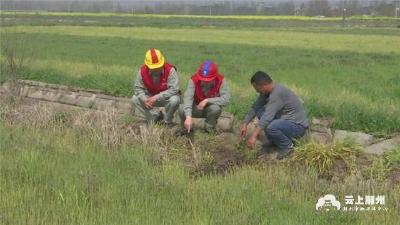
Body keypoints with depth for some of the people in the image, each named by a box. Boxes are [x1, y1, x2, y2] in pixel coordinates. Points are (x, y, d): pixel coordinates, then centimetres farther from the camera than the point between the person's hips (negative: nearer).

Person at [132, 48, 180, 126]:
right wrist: (144, 99, -28)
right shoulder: (143, 71, -15)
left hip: (167, 98, -4)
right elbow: (137, 87, -8)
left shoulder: (170, 70, -27)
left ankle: (167, 121, -6)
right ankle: (155, 117, 3)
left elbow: (174, 89, -32)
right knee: (135, 99, -13)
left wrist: (156, 97, -37)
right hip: (151, 97, 4)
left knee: (174, 100, -37)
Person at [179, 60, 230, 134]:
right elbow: (188, 97, -37)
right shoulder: (194, 80, -24)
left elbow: (226, 99, -32)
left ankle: (210, 129, -3)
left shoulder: (221, 80, -23)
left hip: (210, 108, 0)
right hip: (196, 108, 0)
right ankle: (186, 128, 4)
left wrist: (207, 101, -36)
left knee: (216, 108, -34)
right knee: (182, 109, -28)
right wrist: (188, 117, -52)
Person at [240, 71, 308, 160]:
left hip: (298, 126, -9)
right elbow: (255, 107, 8)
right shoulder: (266, 91, -1)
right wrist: (244, 124, 1)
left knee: (270, 127, -33)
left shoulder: (278, 93, -28)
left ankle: (287, 145, -6)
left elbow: (268, 116, -35)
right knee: (259, 111, 4)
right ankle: (274, 141, 10)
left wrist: (253, 136, -39)